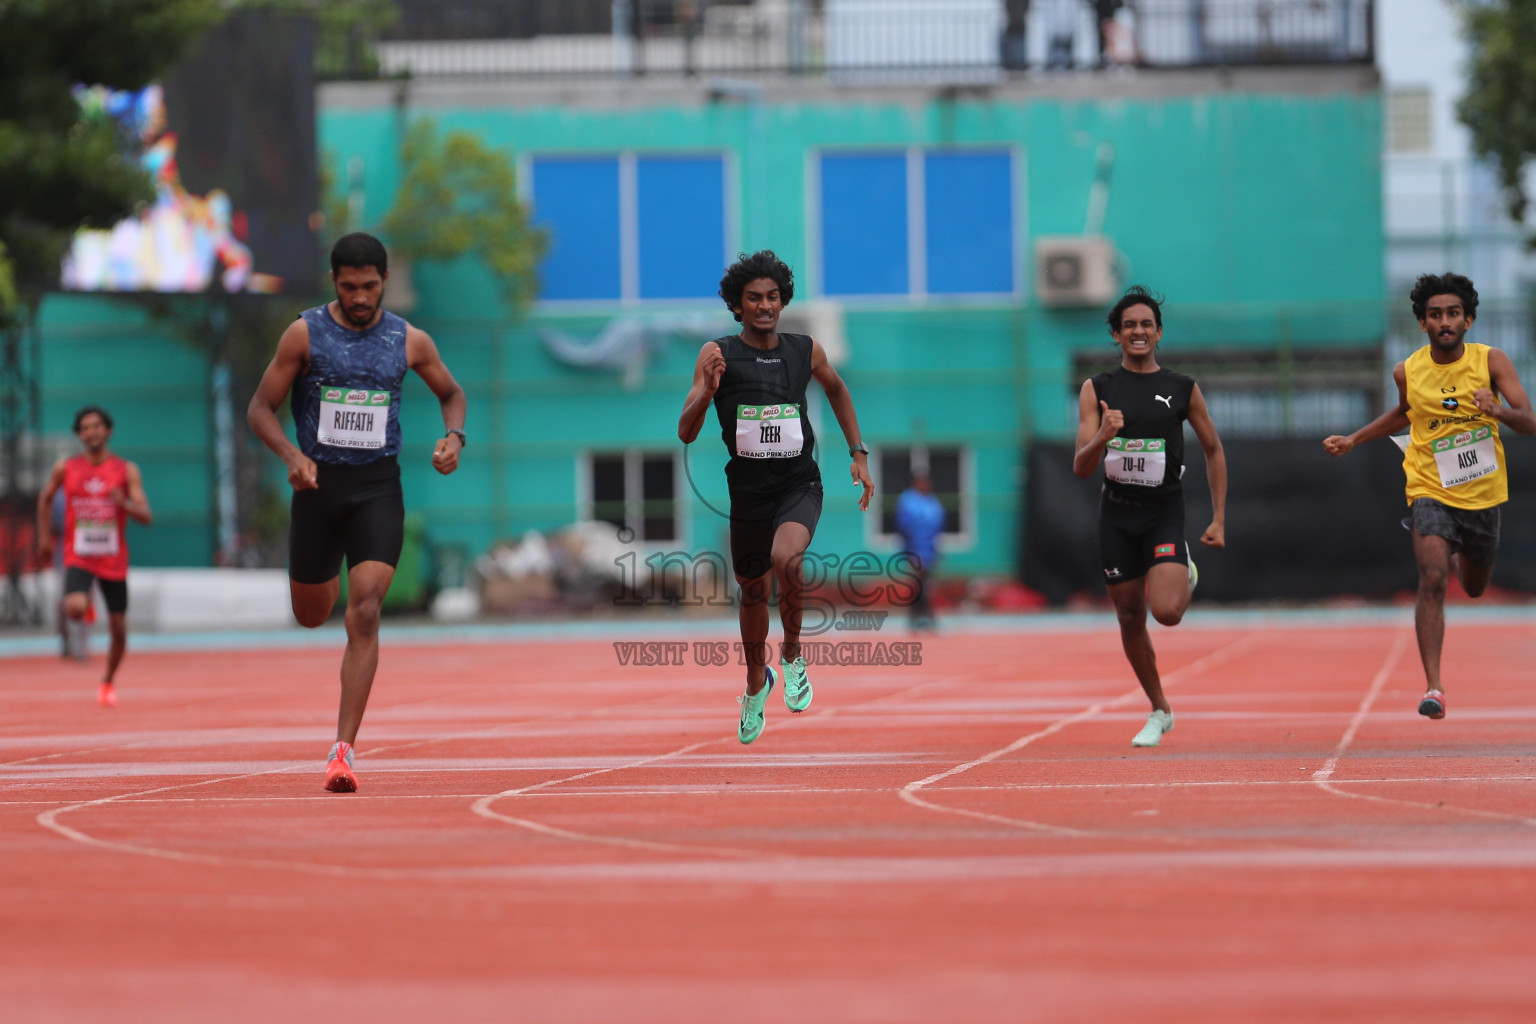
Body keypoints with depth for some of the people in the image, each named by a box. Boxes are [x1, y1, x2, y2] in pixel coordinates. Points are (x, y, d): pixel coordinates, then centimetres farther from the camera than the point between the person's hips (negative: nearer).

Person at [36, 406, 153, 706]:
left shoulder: (127, 471, -4)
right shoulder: (65, 468, -1)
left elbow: (146, 517, -10)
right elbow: (45, 498, 19)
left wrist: (125, 503, -30)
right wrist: (45, 537, 15)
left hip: (114, 562, 1)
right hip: (78, 558, -1)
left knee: (119, 631, 6)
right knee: (74, 609, -28)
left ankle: (108, 683, 31)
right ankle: (85, 605, 11)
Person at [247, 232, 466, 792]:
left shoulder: (410, 342, 1)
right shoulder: (305, 334, -3)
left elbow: (452, 393, 18)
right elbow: (260, 408, 0)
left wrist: (453, 436, -3)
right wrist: (291, 454, -19)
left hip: (378, 487, -1)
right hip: (318, 481, 1)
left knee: (365, 612, -16)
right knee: (311, 615, 12)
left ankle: (344, 748, -17)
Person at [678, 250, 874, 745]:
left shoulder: (806, 350, 0)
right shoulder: (718, 355, -7)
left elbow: (836, 389, 23)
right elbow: (685, 433, -12)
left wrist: (858, 453, 18)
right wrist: (706, 392, -30)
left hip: (798, 485, -1)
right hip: (747, 488, 1)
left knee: (786, 559, -30)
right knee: (753, 590, 16)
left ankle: (793, 653, -5)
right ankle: (756, 682, 43)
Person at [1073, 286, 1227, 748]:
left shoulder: (1183, 389, 1)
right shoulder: (1097, 390, 1)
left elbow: (1214, 451, 12)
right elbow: (1080, 468, -5)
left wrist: (1218, 519, 6)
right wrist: (1102, 437, -26)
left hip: (1165, 512, -2)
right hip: (1117, 514, 2)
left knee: (1166, 611, -20)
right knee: (1130, 618, 7)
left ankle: (1186, 575, 17)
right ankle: (1159, 711, 26)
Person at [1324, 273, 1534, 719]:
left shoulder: (1491, 361, -11)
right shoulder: (1408, 372, -6)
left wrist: (1498, 411, -39)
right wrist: (1352, 440, 12)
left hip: (1484, 494, 1)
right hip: (1431, 492, -1)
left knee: (1474, 588, 21)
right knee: (1433, 579, -23)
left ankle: (1459, 558, 60)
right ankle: (1433, 687, -24)